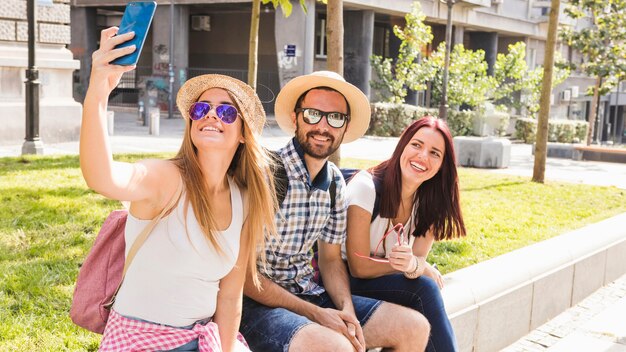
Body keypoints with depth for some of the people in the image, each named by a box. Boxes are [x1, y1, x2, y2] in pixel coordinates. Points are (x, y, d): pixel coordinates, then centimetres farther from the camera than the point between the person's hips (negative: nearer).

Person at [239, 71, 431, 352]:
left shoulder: (335, 182, 6)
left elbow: (331, 259, 13)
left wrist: (347, 311, -7)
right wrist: (314, 313, -18)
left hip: (306, 292, 8)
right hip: (257, 301, -7)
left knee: (414, 327, 2)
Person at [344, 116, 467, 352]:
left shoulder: (429, 202, -3)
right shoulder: (366, 186, -21)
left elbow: (420, 258, -10)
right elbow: (359, 267, -20)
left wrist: (413, 264, -34)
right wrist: (421, 268, -14)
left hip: (387, 282, 5)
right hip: (348, 282, -5)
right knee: (425, 290, -26)